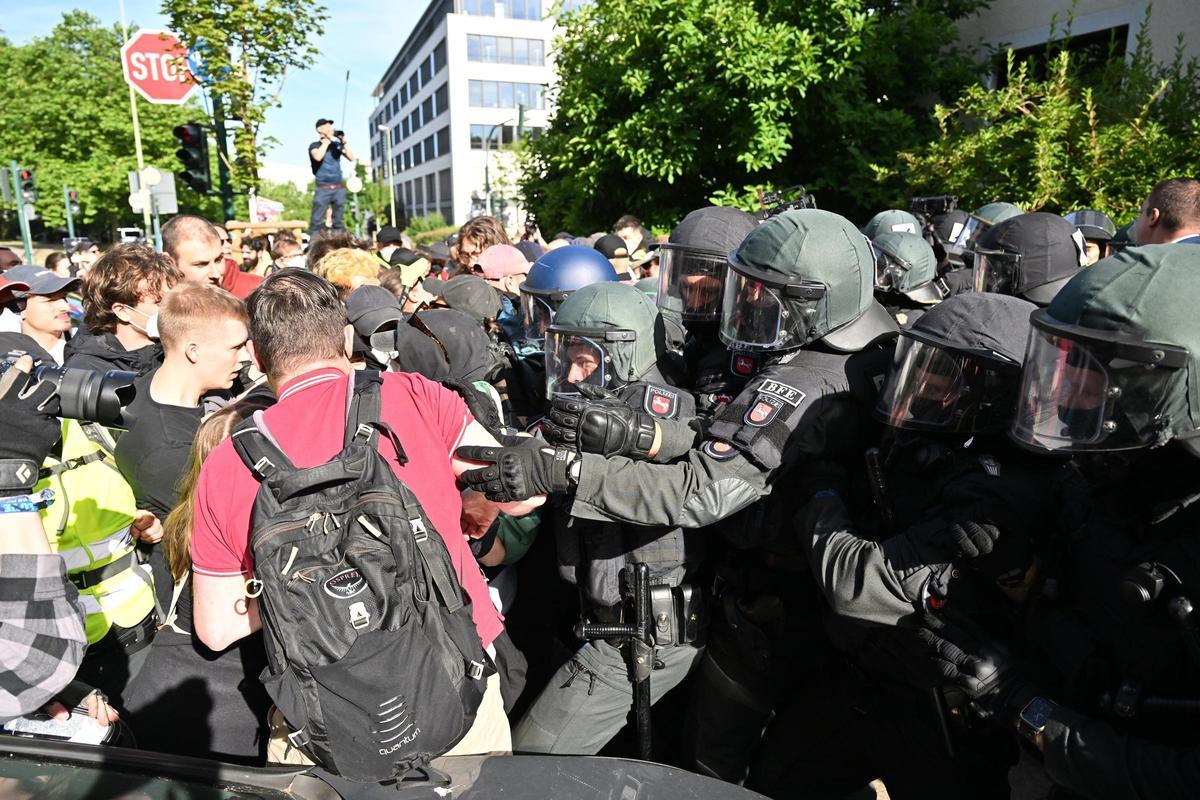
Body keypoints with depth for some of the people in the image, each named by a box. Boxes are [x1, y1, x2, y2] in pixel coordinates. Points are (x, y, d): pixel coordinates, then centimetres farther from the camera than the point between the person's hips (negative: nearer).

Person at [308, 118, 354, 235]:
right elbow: (318, 157, -16)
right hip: (323, 189, -3)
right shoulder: (315, 146, 5)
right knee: (316, 221, -8)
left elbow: (351, 158, 6)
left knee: (338, 222, 6)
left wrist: (344, 144, -5)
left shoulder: (336, 145, 13)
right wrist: (327, 141, -8)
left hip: (339, 188, 3)